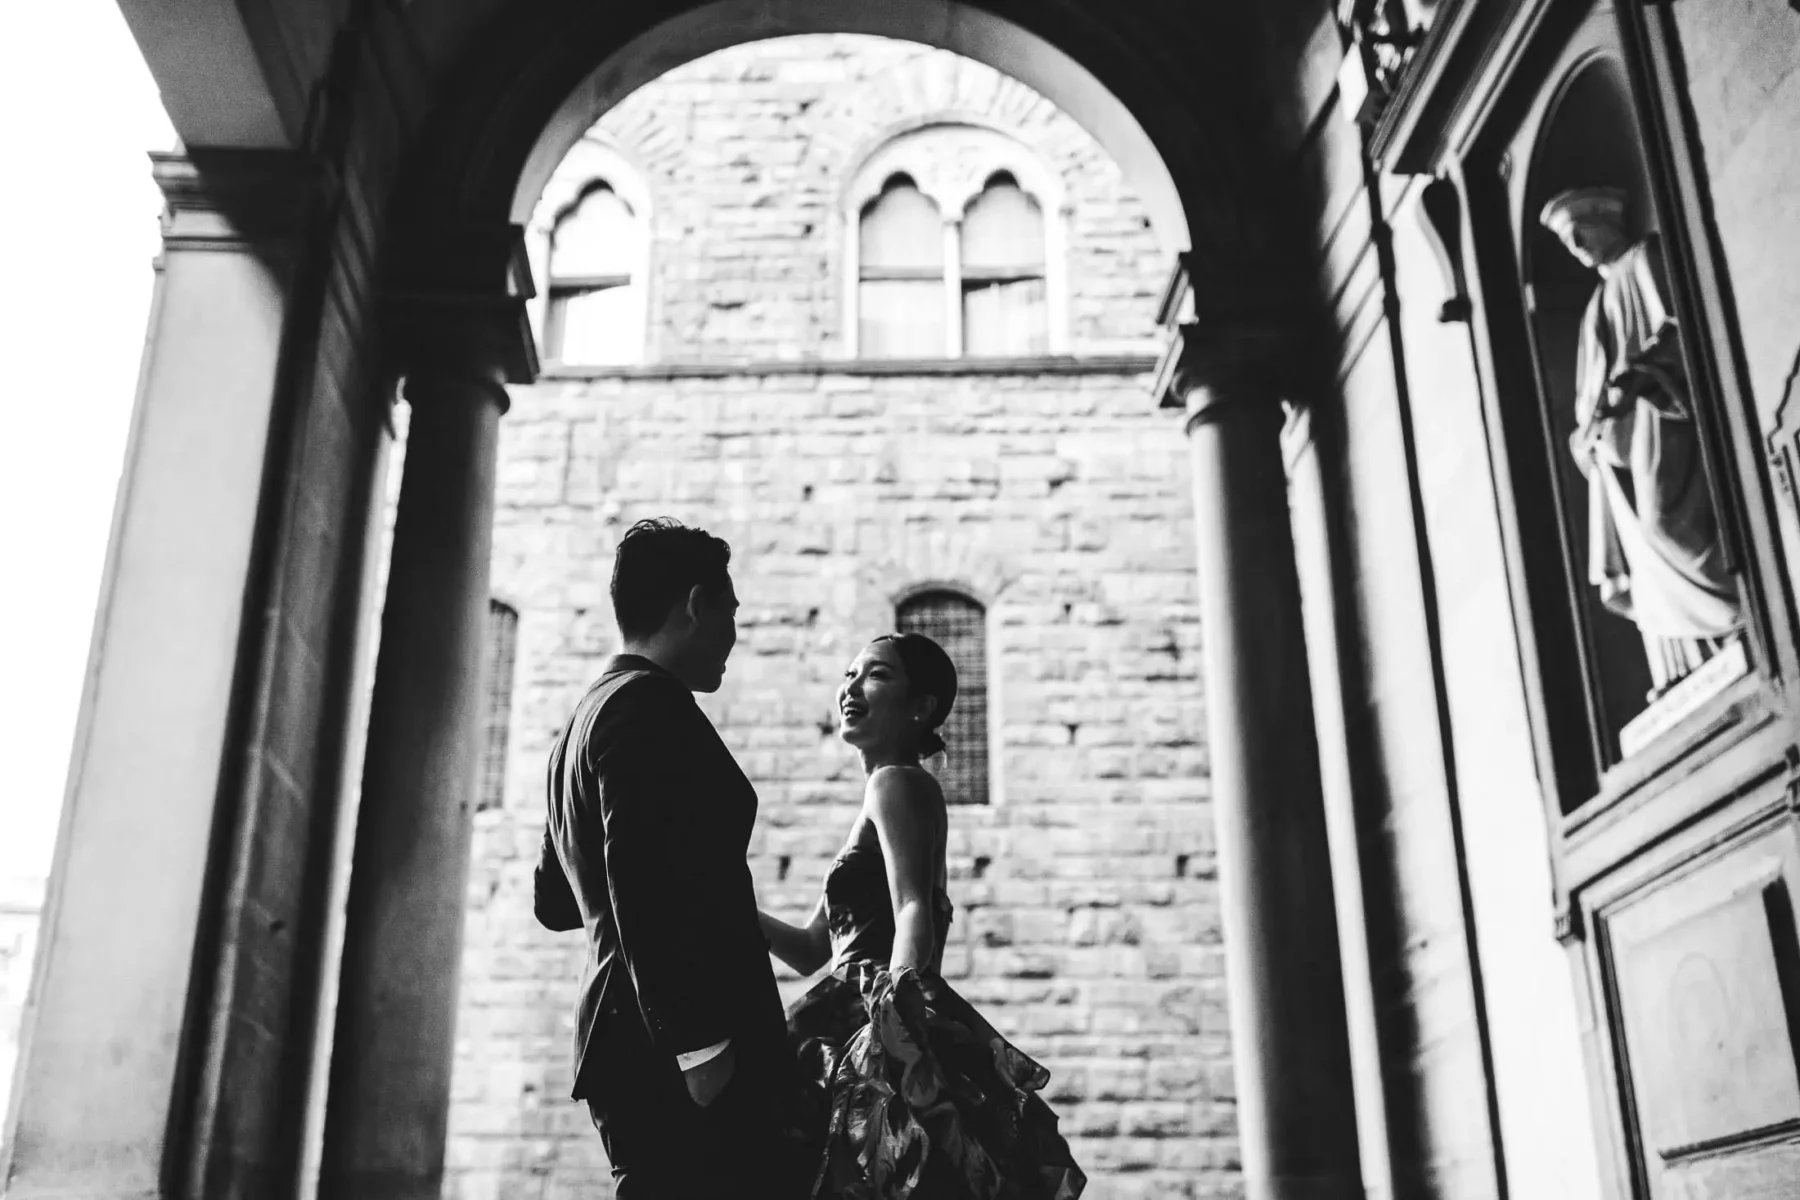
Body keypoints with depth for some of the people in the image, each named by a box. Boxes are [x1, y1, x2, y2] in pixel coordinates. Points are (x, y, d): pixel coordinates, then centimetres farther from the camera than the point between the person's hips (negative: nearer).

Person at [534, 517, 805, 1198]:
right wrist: (698, 1045, -23)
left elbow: (553, 901, 29)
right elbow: (642, 885, -21)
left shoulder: (588, 715, 21)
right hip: (675, 1057, -10)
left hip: (619, 1034, 10)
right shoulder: (652, 705, -10)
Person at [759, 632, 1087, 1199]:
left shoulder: (897, 782, -5)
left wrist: (894, 1006, -34)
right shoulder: (881, 796, 22)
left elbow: (914, 916, -20)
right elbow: (811, 949, 21)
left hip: (882, 1038, -9)